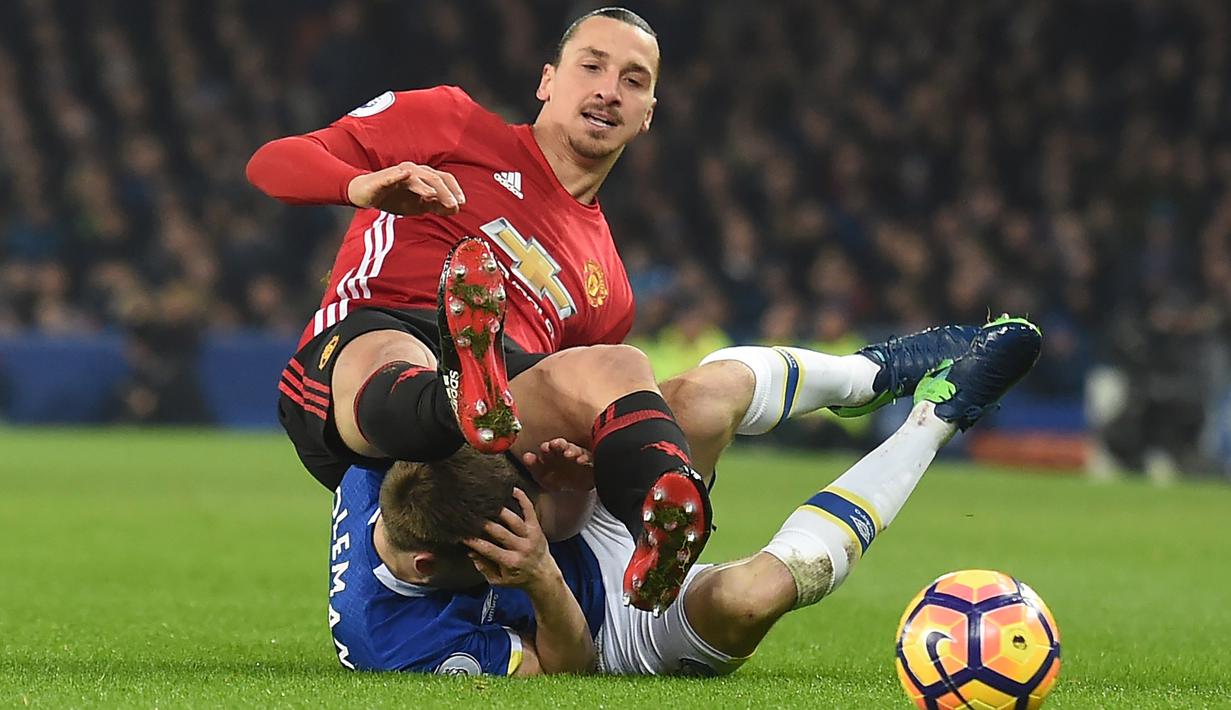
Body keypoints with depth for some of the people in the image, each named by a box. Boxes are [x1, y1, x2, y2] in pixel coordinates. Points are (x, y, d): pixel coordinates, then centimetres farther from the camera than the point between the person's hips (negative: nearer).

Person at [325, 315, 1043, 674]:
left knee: (716, 388, -16)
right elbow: (567, 667, -25)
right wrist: (541, 578, -45)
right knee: (750, 591, -35)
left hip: (592, 525, 6)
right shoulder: (401, 642, -39)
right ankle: (937, 415, -13)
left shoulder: (377, 476, -24)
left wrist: (541, 462, -27)